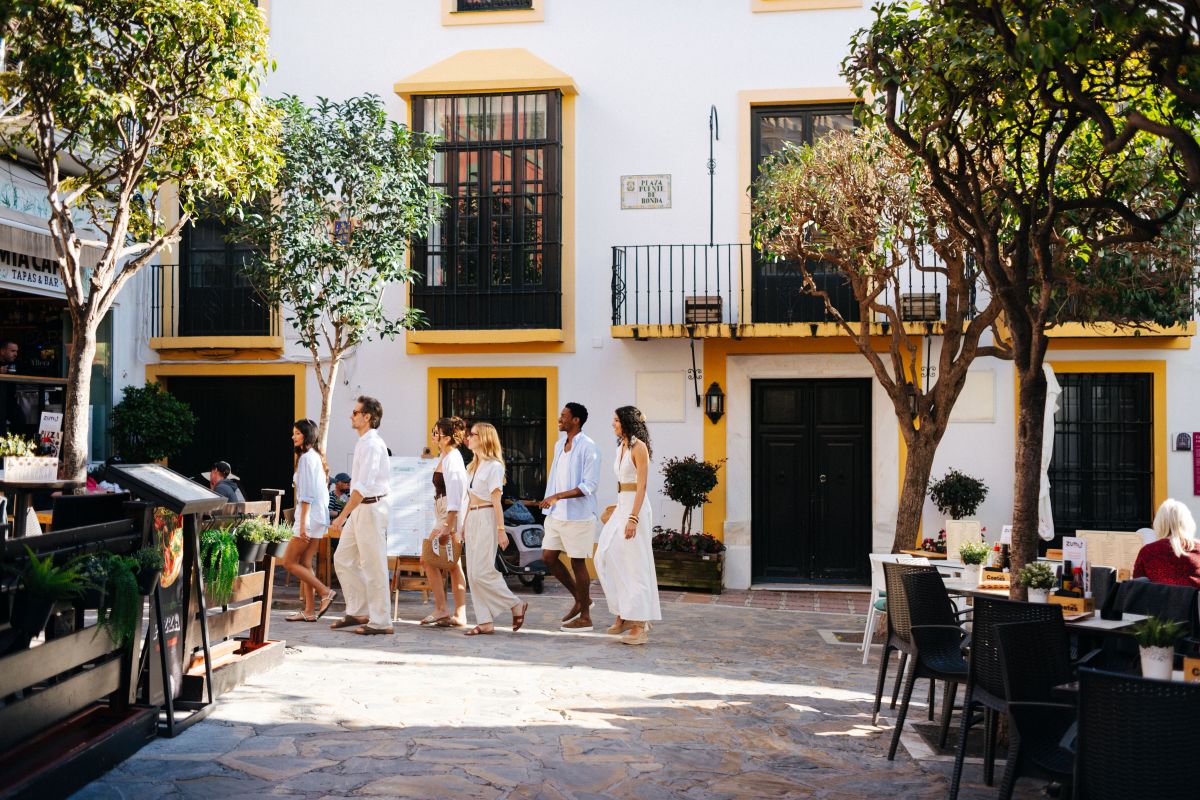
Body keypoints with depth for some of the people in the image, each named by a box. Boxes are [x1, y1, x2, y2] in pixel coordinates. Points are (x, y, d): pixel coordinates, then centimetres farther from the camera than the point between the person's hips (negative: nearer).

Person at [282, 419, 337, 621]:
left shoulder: (306, 458, -12)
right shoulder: (316, 456, 17)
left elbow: (307, 494, -18)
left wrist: (302, 522, -20)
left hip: (310, 516, -10)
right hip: (318, 516, 10)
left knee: (289, 561, -4)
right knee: (304, 563, 9)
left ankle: (325, 593, -6)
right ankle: (309, 611, 9)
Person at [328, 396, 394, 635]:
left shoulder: (371, 445, -18)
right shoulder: (364, 442, 13)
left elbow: (362, 486, -24)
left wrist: (342, 516, -24)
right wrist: (348, 515, 18)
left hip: (371, 508, -10)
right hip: (361, 509, 10)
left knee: (373, 566, -3)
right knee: (343, 559, 13)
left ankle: (380, 622, 5)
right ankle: (357, 611, 21)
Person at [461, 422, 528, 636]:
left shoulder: (493, 465, -8)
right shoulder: (474, 465, 16)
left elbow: (496, 500, -13)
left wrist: (501, 530, -15)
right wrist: (465, 523, 15)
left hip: (486, 518, -9)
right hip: (472, 519, 9)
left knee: (482, 572, -11)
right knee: (474, 573, 5)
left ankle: (516, 605, 4)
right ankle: (484, 622, 8)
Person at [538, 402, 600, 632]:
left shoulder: (588, 447, -13)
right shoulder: (559, 446, 12)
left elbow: (589, 486, -19)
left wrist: (558, 496, -24)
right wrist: (549, 503, 17)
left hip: (578, 516, -8)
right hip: (557, 515, 8)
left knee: (577, 562, -1)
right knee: (548, 557, 8)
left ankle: (584, 617, 11)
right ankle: (580, 599, 24)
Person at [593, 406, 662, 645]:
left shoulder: (639, 447, -11)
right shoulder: (621, 447, 14)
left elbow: (641, 486, -17)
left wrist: (633, 518, -22)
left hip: (635, 507, -9)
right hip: (621, 506, 9)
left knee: (635, 563, -5)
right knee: (606, 557, 4)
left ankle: (639, 625, 1)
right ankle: (624, 614, 13)